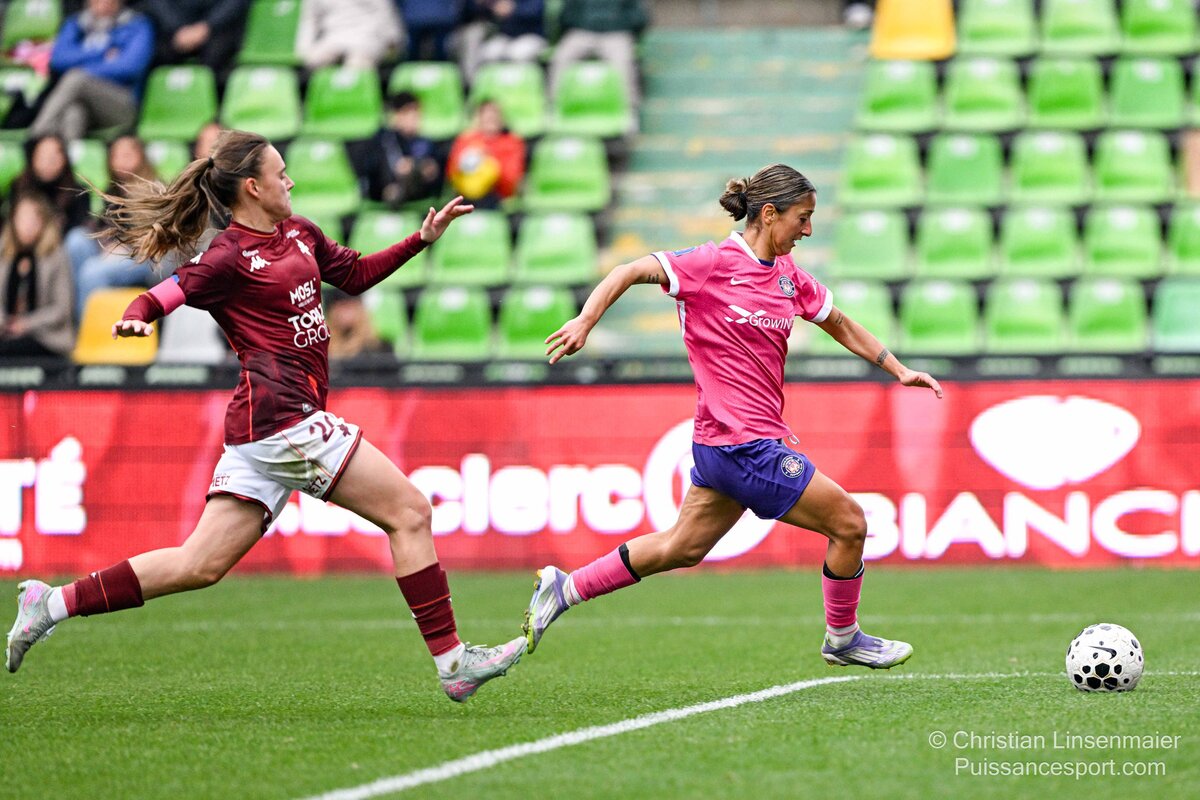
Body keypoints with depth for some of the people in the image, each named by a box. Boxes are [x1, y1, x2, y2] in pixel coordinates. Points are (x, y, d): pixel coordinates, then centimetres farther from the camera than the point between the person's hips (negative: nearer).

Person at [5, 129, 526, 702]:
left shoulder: (298, 233, 18)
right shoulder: (232, 257, -8)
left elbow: (356, 275, 31)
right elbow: (165, 294, -17)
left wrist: (424, 237, 23)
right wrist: (135, 318, -39)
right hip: (281, 414, -9)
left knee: (200, 565, 6)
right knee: (409, 512, -6)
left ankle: (53, 603, 7)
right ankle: (452, 663, -4)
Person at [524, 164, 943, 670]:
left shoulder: (788, 275, 11)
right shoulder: (714, 263, -13)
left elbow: (839, 324, 23)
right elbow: (631, 272, -13)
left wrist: (898, 370, 19)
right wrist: (586, 320, -26)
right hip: (745, 443, -9)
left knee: (683, 547, 15)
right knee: (849, 523, -2)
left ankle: (565, 589, 23)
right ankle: (842, 638, 17)